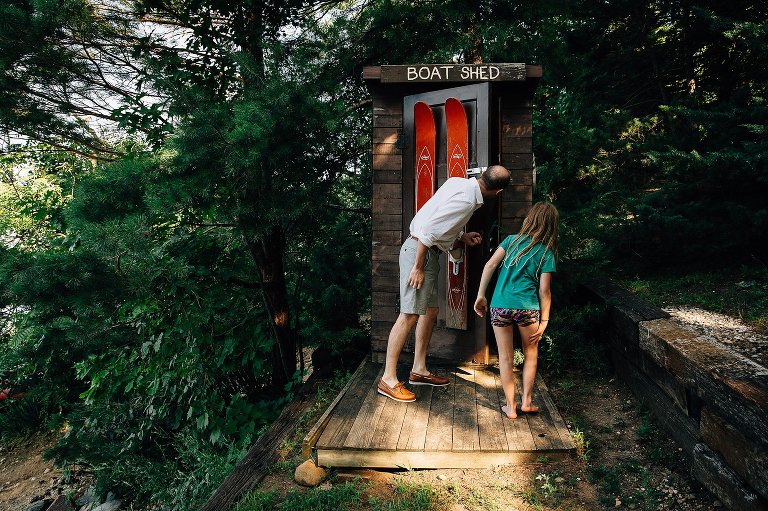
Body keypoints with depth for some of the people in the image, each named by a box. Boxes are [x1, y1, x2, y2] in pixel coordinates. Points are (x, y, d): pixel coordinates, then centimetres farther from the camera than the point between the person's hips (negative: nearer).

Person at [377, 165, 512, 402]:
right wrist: (418, 267, -21)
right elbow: (428, 229, -25)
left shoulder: (460, 183, 9)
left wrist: (462, 237, 20)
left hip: (428, 252, 10)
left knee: (430, 312, 14)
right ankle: (388, 379, -3)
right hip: (419, 251, -10)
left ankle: (419, 370, 25)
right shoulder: (466, 199, -20)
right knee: (410, 315, -9)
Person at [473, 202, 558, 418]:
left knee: (505, 357, 12)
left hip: (500, 307, 1)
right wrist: (544, 321, 6)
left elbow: (490, 265, -4)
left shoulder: (512, 240, 6)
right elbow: (544, 291, 0)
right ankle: (526, 401, 26)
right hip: (527, 308, -1)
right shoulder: (547, 253, 4)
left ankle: (510, 406, 18)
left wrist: (480, 295, 2)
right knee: (531, 354, 22)